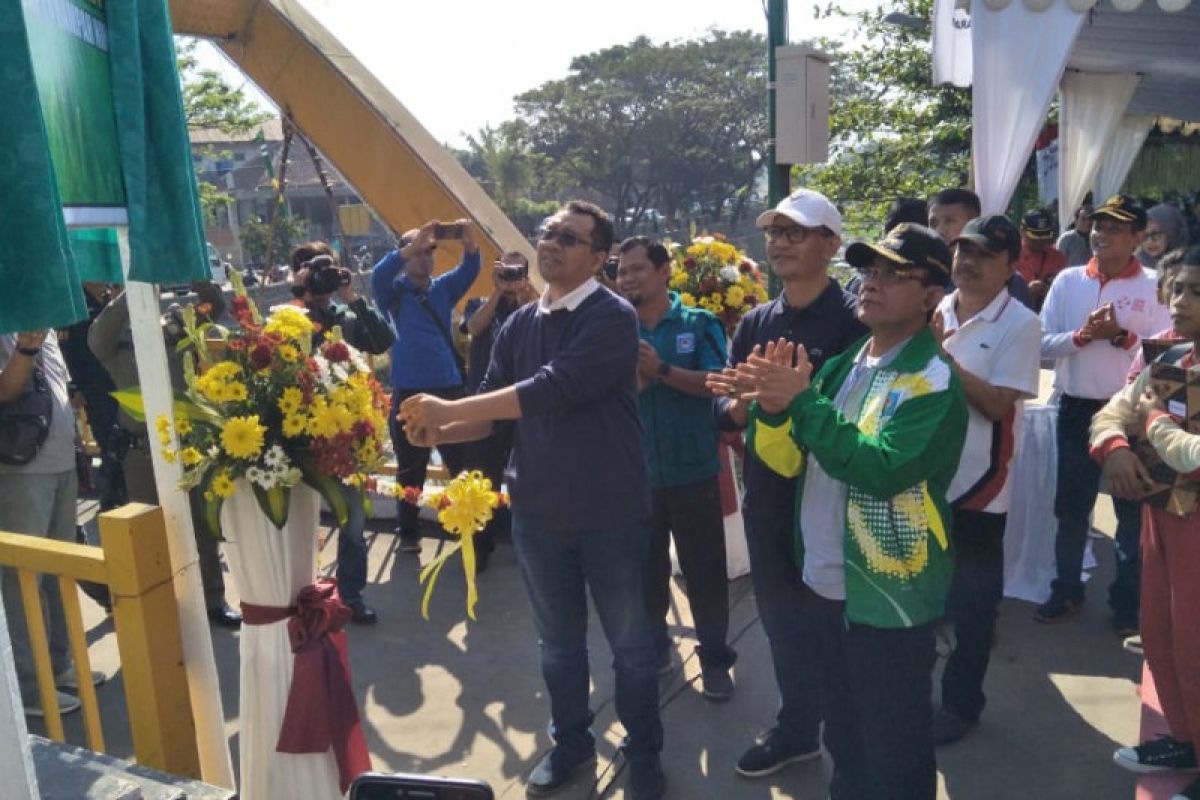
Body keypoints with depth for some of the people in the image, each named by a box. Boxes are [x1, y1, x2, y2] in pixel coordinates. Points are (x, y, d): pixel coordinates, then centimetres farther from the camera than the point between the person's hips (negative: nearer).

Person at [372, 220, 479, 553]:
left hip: (449, 388, 2)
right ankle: (408, 532, 20)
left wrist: (470, 242, -25)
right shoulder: (393, 291, 3)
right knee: (411, 468, 8)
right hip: (409, 392, -2)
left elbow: (469, 270, -4)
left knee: (463, 462, 6)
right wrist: (413, 244, -31)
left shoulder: (444, 287, 11)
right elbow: (379, 274, -18)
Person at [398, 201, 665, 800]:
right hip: (537, 512, 5)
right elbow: (492, 409, 5)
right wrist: (439, 432, -16)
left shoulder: (613, 317, -15)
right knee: (558, 642, 20)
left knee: (629, 642, 13)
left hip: (611, 511, -4)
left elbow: (555, 389, -28)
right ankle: (571, 743, 41)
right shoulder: (518, 325, 4)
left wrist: (450, 409, -26)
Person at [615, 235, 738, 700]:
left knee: (705, 570, 6)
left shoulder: (699, 323, -3)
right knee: (645, 569, 15)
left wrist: (663, 370, -26)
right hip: (637, 472, 3)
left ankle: (715, 657, 23)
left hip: (693, 470, -3)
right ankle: (652, 647, 34)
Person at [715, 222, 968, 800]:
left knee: (893, 752, 11)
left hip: (888, 598, -7)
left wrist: (801, 402, -28)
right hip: (821, 585, 7)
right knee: (841, 731, 25)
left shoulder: (933, 380, -14)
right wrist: (771, 405, -16)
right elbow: (786, 460, 3)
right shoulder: (842, 366, 8)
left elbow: (884, 469, -29)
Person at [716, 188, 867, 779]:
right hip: (766, 498, 6)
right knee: (781, 620, 19)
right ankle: (797, 730, 40)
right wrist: (739, 407, -17)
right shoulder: (755, 322, 8)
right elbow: (722, 402, 6)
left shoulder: (853, 319, -11)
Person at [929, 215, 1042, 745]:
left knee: (970, 602, 9)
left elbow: (997, 404, -19)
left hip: (977, 484, -5)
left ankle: (961, 702, 27)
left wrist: (940, 353, -23)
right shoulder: (933, 311, 5)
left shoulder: (1019, 324, -10)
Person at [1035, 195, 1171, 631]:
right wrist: (1083, 335, -19)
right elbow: (1044, 343, -2)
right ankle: (1066, 591, 29)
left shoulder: (1154, 286, -5)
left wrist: (1122, 336, -23)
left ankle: (1127, 601, 26)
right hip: (1076, 409, 2)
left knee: (1133, 509, 11)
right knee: (1071, 506, 13)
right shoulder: (1067, 280, 1)